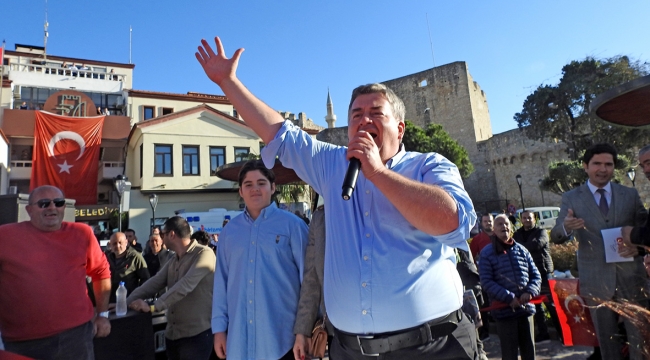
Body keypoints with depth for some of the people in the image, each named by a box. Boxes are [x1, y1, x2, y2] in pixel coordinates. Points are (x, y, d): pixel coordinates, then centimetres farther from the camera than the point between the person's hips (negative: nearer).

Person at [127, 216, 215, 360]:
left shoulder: (204, 254, -13)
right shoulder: (173, 261, 15)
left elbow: (185, 285, -23)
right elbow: (153, 284, 8)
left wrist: (153, 307, -22)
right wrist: (126, 302, -3)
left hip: (196, 334, -7)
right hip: (172, 333, 8)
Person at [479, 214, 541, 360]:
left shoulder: (522, 250, 10)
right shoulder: (487, 253, -4)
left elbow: (535, 275, 11)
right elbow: (486, 281, -10)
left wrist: (530, 292, -8)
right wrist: (509, 298, -18)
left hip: (526, 307, 4)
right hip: (504, 310, -4)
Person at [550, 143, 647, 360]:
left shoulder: (630, 194, 6)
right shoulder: (571, 198, -2)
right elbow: (556, 237, -10)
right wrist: (566, 227, -33)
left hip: (631, 277, 2)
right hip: (597, 281, -1)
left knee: (640, 337, 12)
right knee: (607, 340, 14)